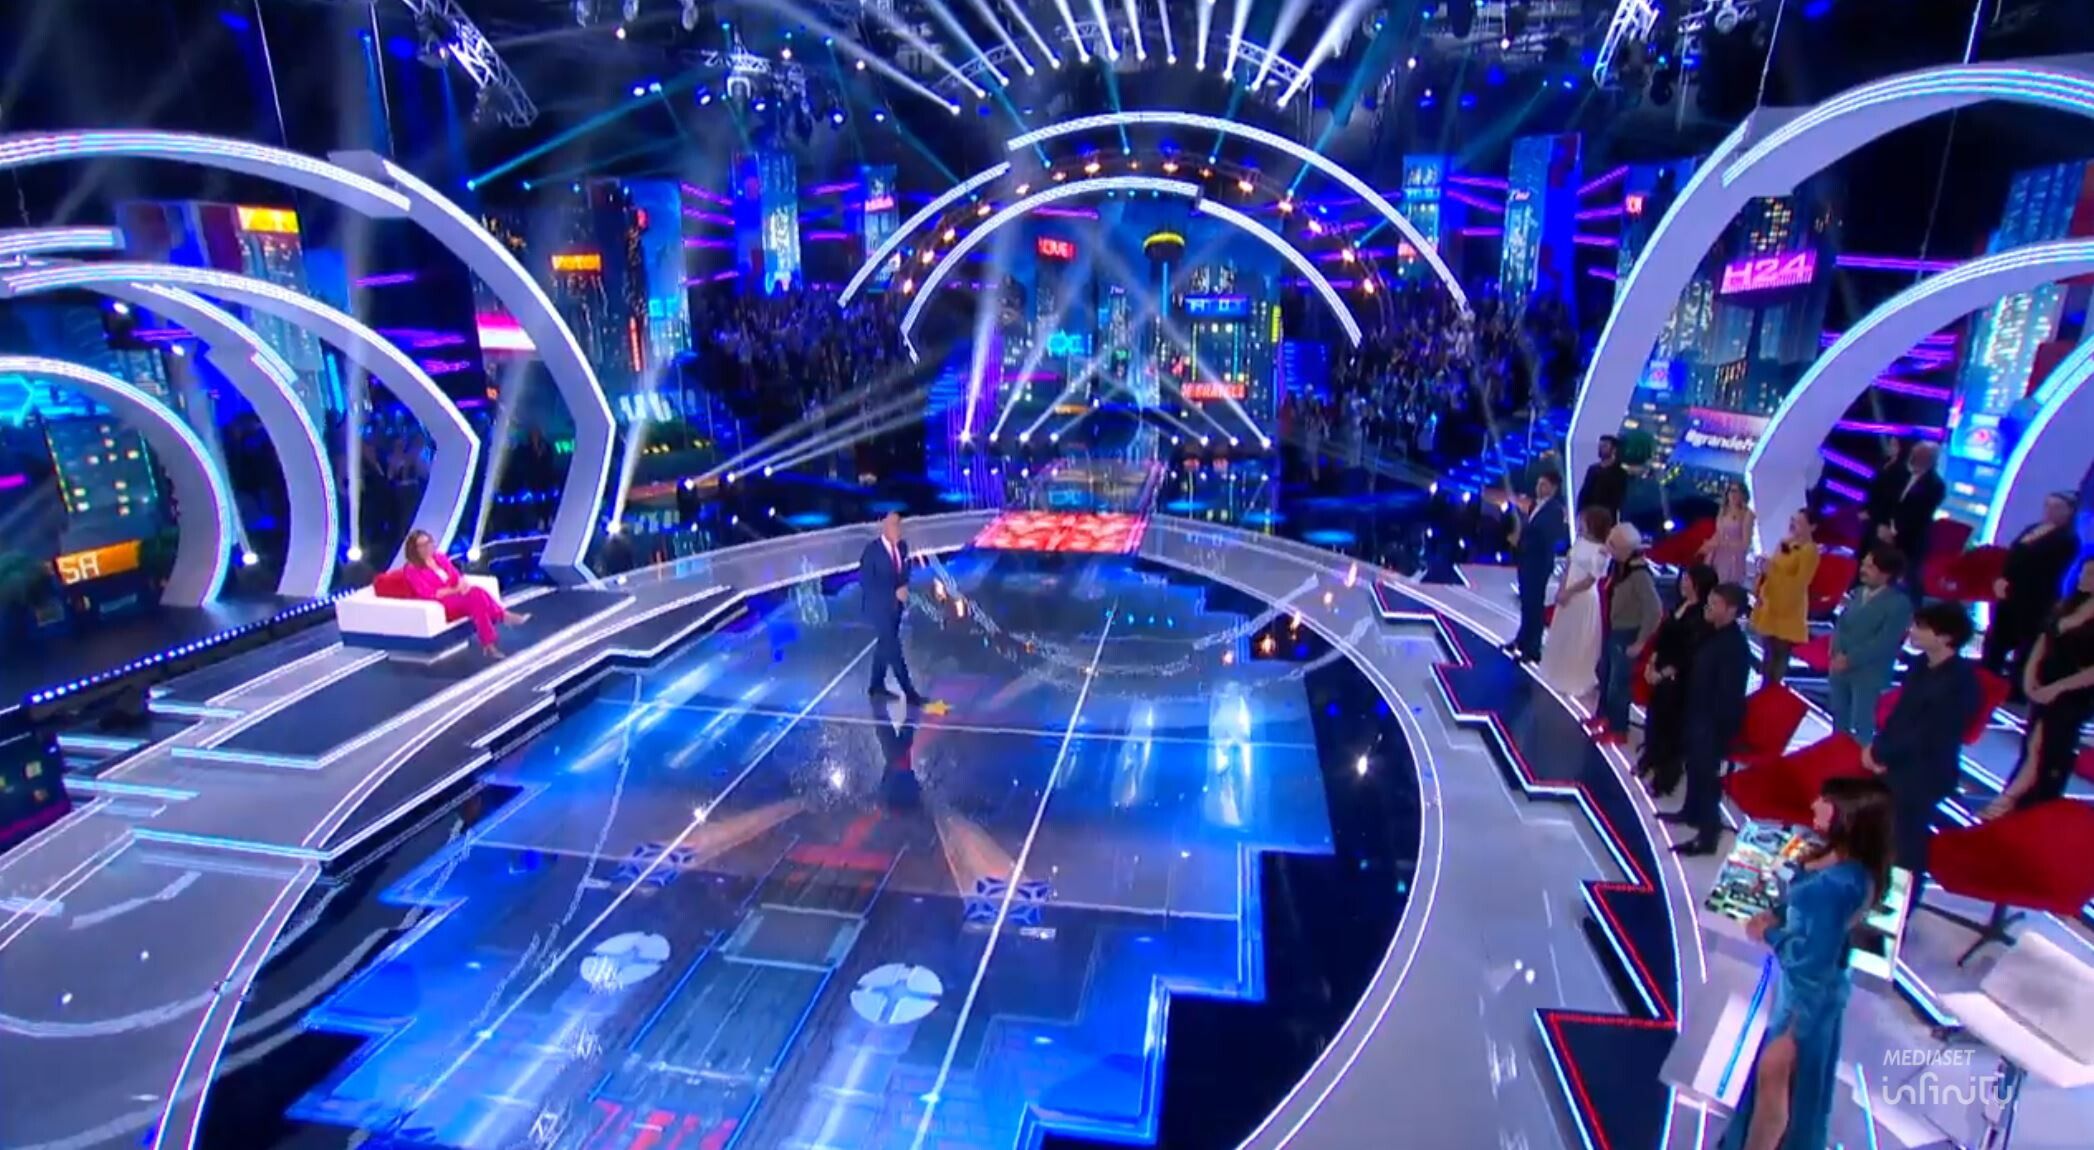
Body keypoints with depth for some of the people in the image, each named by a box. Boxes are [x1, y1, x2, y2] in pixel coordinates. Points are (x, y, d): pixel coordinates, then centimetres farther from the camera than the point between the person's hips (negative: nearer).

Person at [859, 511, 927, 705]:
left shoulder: (902, 546, 1)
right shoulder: (872, 550, -17)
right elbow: (866, 582, -18)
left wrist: (904, 588, -7)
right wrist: (894, 593, -20)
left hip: (896, 605, 7)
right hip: (880, 606, -7)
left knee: (885, 645, 16)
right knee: (893, 648, -6)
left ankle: (877, 686, 29)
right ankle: (909, 692, -3)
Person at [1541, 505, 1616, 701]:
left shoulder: (1600, 550, -20)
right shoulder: (1580, 541, 2)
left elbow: (1591, 579, -19)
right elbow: (1568, 565, 4)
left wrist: (1569, 593, -13)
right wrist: (1561, 589, -6)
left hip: (1584, 598, -8)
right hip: (1567, 594, 8)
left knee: (1580, 642, 5)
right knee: (1562, 636, 19)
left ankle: (1578, 682, 21)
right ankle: (1561, 675, 37)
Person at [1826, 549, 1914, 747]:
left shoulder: (1899, 603, -13)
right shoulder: (1857, 593, 8)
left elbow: (1884, 642, -19)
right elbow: (1840, 625, 5)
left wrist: (1850, 659, -19)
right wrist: (1838, 653, -11)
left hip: (1868, 674, -7)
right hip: (1840, 668, 7)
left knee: (1862, 726, 1)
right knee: (1839, 719, 20)